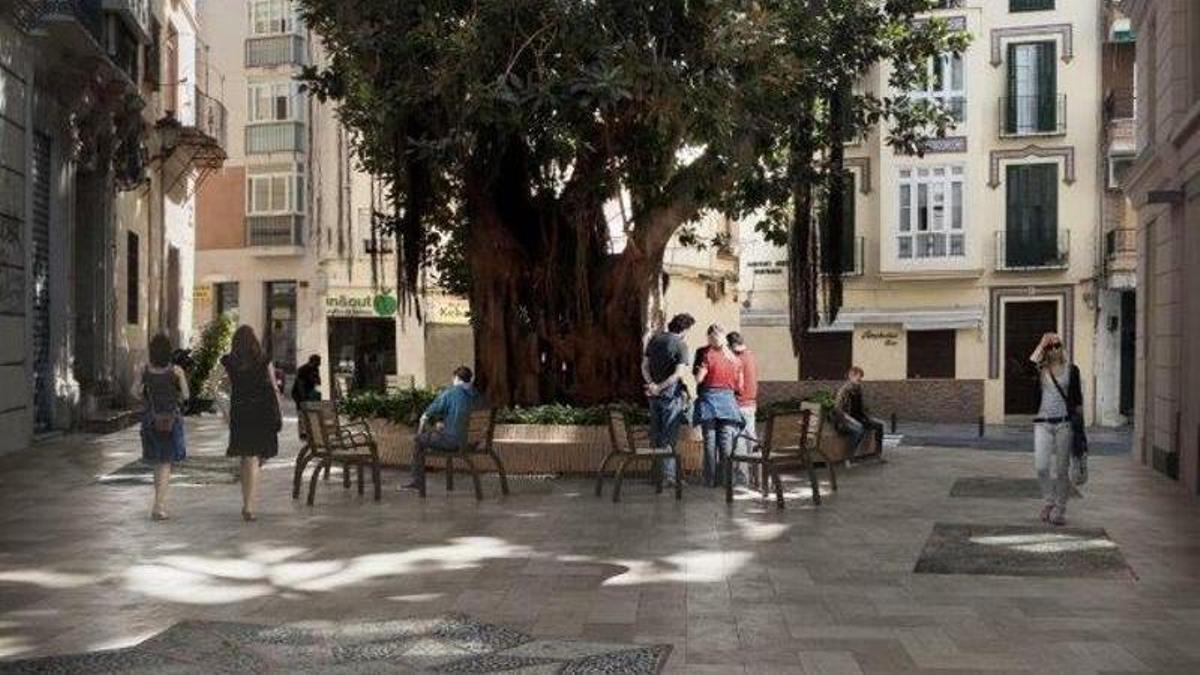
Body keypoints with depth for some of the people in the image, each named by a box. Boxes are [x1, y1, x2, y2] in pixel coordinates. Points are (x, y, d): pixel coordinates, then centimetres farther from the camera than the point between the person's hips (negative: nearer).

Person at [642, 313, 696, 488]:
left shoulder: (655, 339, 9)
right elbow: (678, 374, -19)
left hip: (654, 395, 6)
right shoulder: (681, 345, -11)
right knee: (669, 437, -2)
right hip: (671, 395, -6)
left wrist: (651, 384, -5)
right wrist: (660, 388, -12)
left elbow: (644, 366, 7)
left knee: (656, 435, 13)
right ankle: (669, 475, -3)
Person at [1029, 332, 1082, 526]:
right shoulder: (1040, 370, 6)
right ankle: (1048, 501, 12)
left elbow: (1078, 398, 8)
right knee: (1041, 466, -12)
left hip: (1064, 423, 0)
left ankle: (1059, 510, 14)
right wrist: (1041, 345, -8)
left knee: (1062, 469, 4)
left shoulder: (1071, 369, 6)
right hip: (1043, 423, 0)